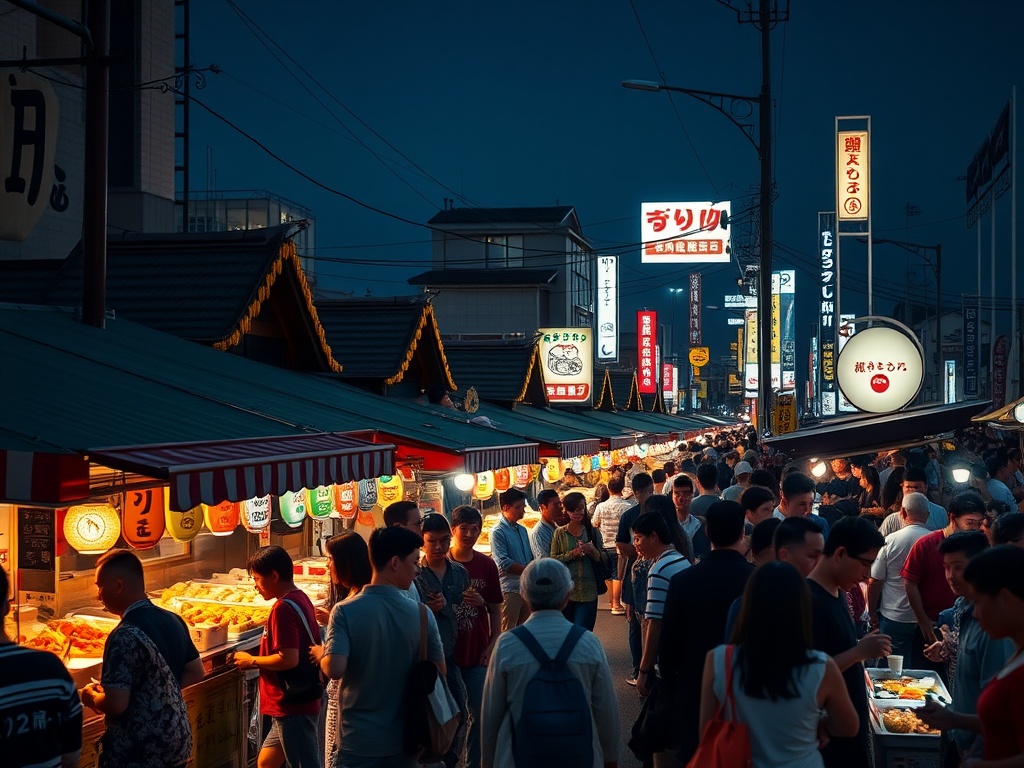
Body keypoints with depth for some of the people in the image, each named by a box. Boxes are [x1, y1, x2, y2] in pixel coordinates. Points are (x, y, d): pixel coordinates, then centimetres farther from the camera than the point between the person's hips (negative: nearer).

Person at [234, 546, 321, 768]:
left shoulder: (283, 608, -20)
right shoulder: (301, 599, 8)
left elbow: (288, 659, -27)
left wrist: (253, 661, -12)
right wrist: (260, 661, 12)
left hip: (292, 706, -10)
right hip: (292, 702, 10)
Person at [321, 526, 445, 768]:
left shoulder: (345, 611, -13)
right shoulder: (421, 614, -7)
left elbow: (334, 669, -23)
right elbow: (439, 671, 0)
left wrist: (321, 654, -1)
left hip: (359, 741, -2)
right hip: (404, 740, 2)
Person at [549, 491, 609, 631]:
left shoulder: (593, 532, 8)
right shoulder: (560, 533, 3)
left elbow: (605, 560, 7)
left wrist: (594, 551, -11)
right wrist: (572, 554, -15)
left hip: (588, 592, 0)